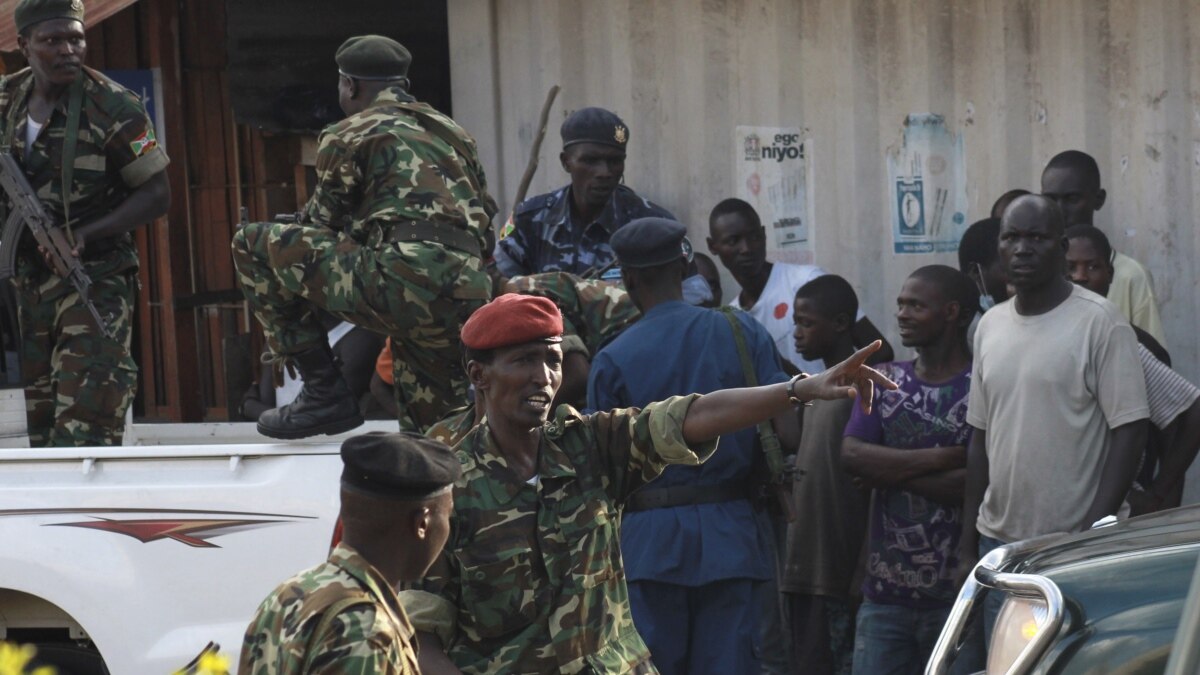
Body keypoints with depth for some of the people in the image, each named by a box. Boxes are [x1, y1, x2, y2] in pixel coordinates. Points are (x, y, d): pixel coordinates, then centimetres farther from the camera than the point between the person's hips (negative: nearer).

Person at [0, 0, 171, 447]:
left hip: (95, 281, -6)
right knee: (43, 430, 16)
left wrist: (84, 234, -20)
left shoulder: (113, 107, -12)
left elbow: (157, 195, -9)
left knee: (83, 435, -14)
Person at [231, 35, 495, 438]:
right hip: (465, 302, 7)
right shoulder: (453, 133, 26)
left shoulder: (347, 137, 8)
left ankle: (323, 390, 6)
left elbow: (320, 227, 17)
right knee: (431, 436, 20)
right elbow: (485, 213, 30)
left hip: (400, 285, -7)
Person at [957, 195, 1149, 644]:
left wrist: (1093, 535, -15)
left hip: (1073, 546, -6)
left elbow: (1129, 433, -10)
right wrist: (967, 545, 13)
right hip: (998, 541, 6)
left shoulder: (1100, 324, -8)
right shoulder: (991, 326, 11)